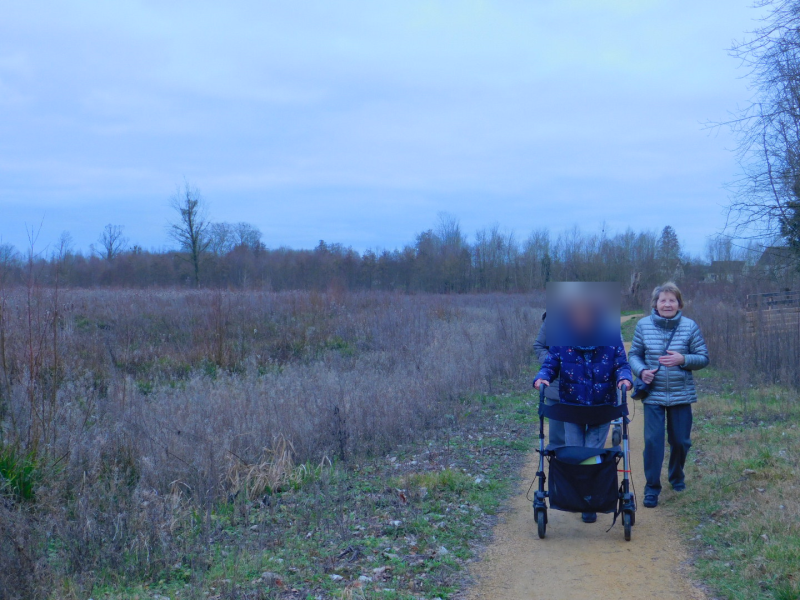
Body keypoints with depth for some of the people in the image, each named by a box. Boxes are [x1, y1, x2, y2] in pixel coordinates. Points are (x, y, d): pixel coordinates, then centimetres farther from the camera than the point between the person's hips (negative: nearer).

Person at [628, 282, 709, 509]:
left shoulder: (690, 326, -4)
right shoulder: (643, 325, -3)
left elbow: (703, 358, -1)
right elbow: (634, 354, 6)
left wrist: (683, 359, -19)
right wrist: (641, 371, -14)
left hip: (681, 394, 1)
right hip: (653, 394, -1)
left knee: (681, 440, 11)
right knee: (652, 440, -5)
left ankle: (676, 477, 38)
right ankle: (652, 487, 7)